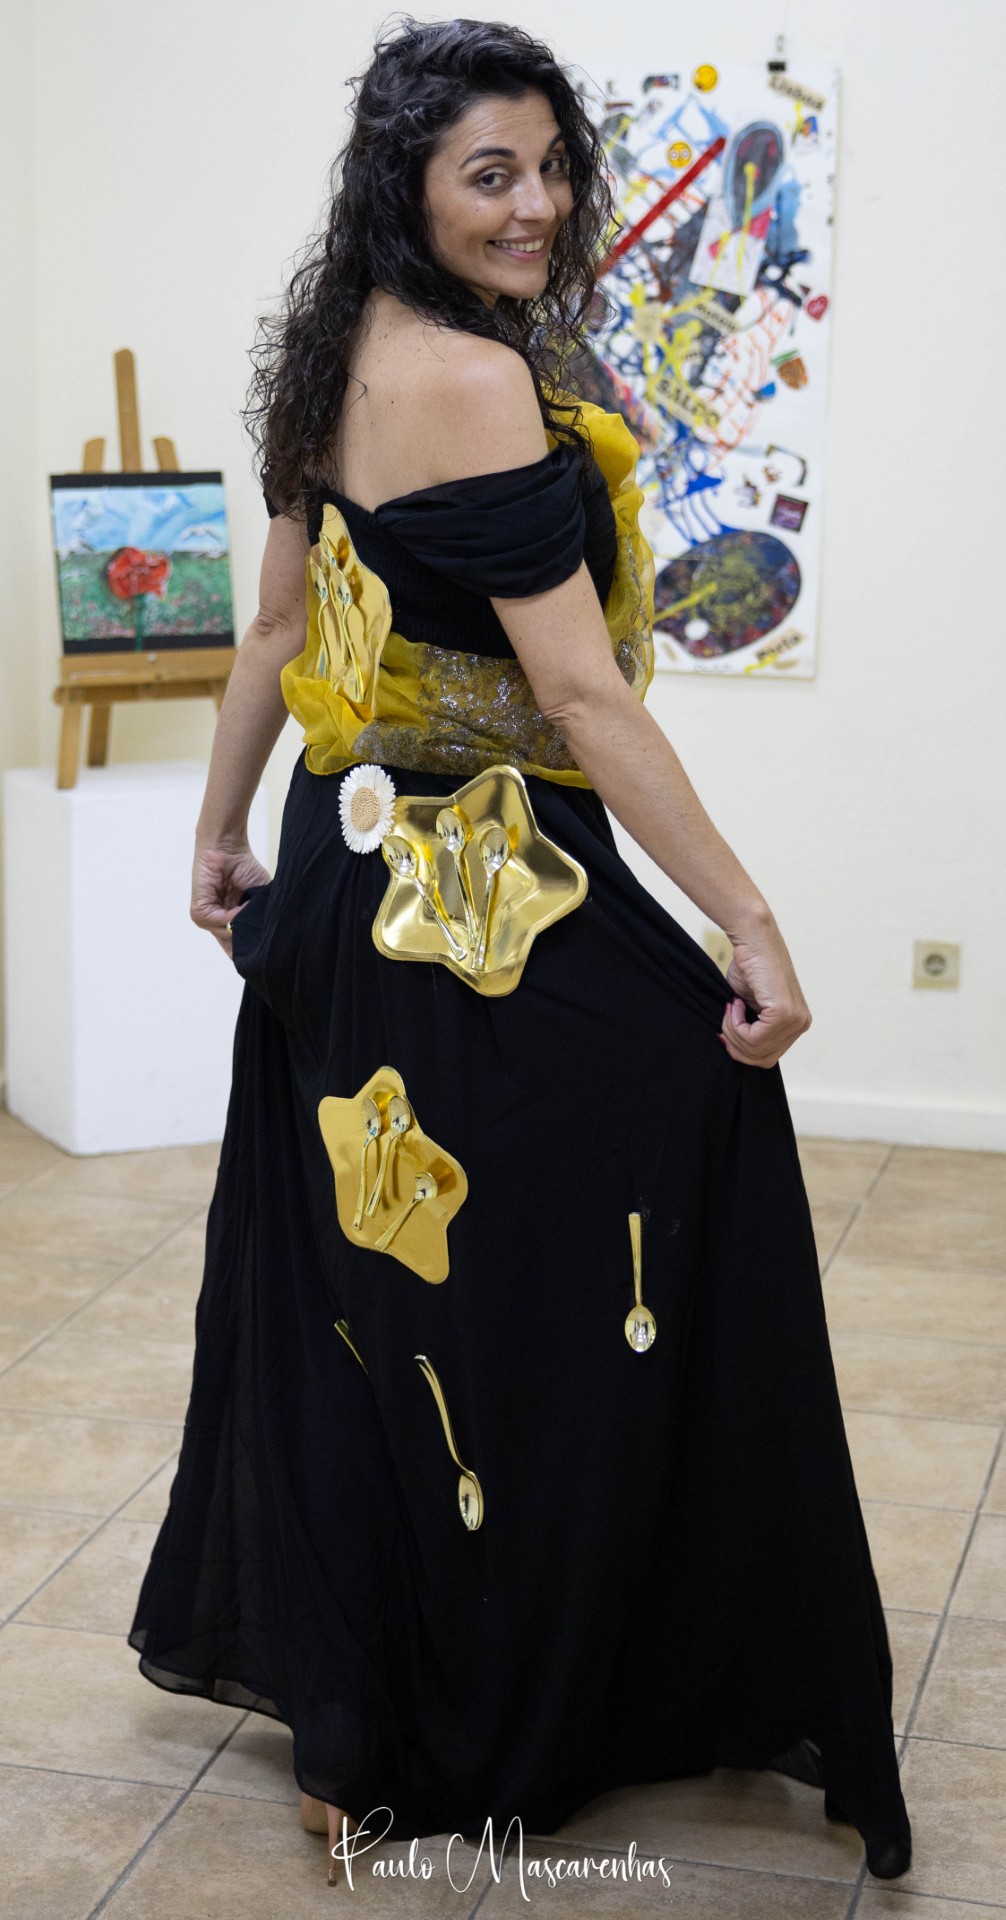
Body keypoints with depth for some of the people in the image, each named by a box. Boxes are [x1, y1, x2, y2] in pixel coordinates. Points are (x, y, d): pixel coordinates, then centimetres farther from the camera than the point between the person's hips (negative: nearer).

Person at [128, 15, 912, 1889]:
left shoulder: (339, 366, 10)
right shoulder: (476, 379, -18)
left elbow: (276, 633, 17)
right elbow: (583, 695, -22)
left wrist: (224, 836, 26)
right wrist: (749, 926, -21)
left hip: (351, 872, 10)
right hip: (488, 902, -10)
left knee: (356, 1276, 21)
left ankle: (280, 1629, 40)